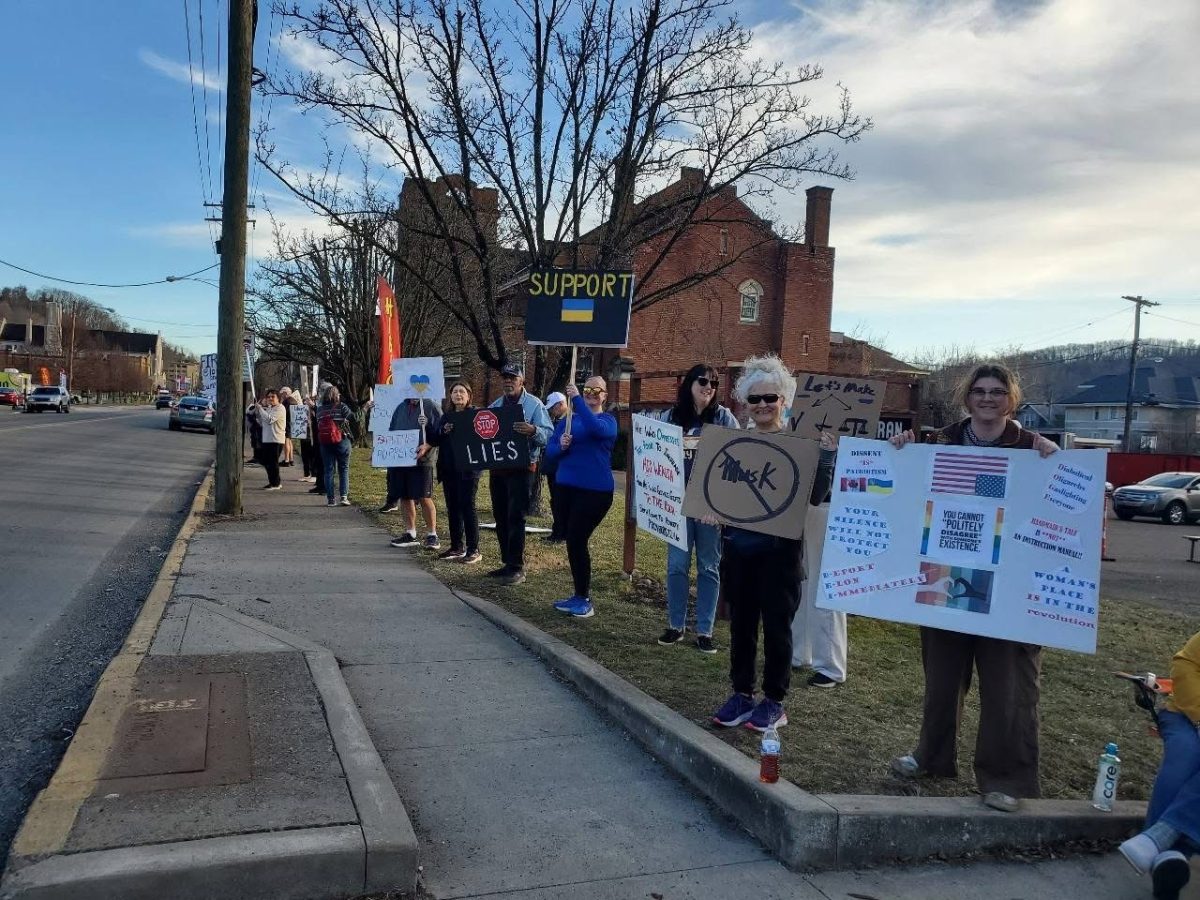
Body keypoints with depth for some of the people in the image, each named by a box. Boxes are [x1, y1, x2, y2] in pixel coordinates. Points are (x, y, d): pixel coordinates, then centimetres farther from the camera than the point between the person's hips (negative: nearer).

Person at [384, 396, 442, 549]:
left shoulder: (431, 407, -4)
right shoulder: (401, 407, 13)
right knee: (405, 497, 10)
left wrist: (427, 446, -20)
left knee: (424, 498, -6)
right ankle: (409, 534, 20)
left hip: (422, 460, -6)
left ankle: (432, 535, 3)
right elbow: (391, 432, 22)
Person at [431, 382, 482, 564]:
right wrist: (443, 431, -9)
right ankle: (457, 547, 18)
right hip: (448, 468, 6)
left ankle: (474, 550, -2)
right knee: (452, 508, 9)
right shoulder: (446, 416, 16)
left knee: (467, 507, -7)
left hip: (468, 468, -6)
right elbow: (435, 440, 11)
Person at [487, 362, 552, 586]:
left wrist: (533, 431, -33)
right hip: (497, 467, 6)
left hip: (521, 468, -6)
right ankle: (507, 563, 20)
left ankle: (517, 568, -4)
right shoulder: (495, 405, 15)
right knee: (500, 517, 10)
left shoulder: (534, 404, -4)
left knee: (515, 517, -9)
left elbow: (548, 435, -13)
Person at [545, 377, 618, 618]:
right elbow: (550, 450, 6)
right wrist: (561, 446, -15)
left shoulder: (608, 420, -3)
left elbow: (596, 428, -27)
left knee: (577, 540, -10)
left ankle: (584, 599, 2)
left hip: (595, 490, -6)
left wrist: (576, 399, -28)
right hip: (567, 487, 6)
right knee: (573, 541, 10)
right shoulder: (568, 419, 12)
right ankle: (580, 595, 22)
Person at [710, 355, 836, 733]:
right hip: (738, 546, 4)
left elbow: (814, 497, -9)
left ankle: (774, 702, 19)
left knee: (776, 625, 5)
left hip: (779, 549, -4)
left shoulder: (799, 443, -5)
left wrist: (826, 455, -20)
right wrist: (711, 508, -8)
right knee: (741, 622, 13)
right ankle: (741, 694, 26)